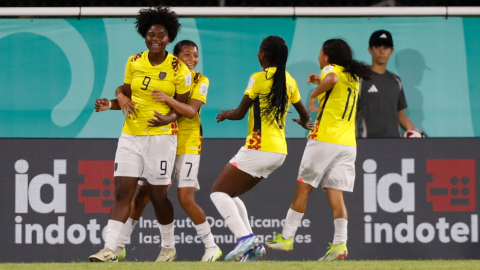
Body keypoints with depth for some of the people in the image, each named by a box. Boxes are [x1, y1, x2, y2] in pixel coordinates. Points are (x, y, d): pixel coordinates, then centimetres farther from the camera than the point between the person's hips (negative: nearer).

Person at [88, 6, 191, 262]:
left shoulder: (179, 69, -6)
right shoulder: (134, 62, 5)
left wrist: (167, 119, -21)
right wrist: (111, 104, -5)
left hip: (161, 136, -3)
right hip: (131, 134, 3)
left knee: (157, 195, 2)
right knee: (122, 192, -5)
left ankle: (168, 246, 23)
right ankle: (110, 249, -9)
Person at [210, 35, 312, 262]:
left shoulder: (259, 78, -11)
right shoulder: (289, 81, 11)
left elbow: (240, 113, -7)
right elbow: (304, 115, 23)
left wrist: (225, 115, 16)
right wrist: (304, 123, 48)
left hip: (259, 148, -8)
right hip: (279, 151, 8)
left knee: (218, 192, -4)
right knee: (231, 195, 17)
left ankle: (245, 238, -22)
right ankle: (252, 245, 5)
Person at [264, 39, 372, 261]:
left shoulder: (332, 69, -4)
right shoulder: (353, 77, 19)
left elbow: (332, 79, -29)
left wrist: (313, 95, -16)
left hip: (325, 139, -7)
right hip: (348, 143, 7)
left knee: (303, 188, 3)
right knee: (335, 194, 0)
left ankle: (286, 237, 8)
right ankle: (340, 243, -13)